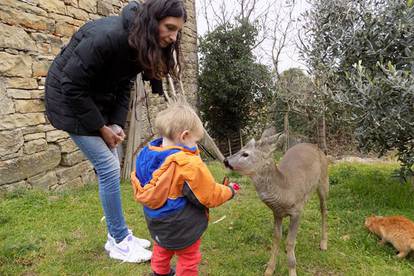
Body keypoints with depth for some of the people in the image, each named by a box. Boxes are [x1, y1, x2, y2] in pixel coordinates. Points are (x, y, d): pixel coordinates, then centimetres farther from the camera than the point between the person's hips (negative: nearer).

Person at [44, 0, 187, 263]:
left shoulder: (139, 44, -6)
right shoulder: (106, 35, -32)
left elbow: (124, 86, 3)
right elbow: (72, 86, -27)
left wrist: (117, 123, -9)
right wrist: (101, 128, -19)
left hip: (99, 101, 8)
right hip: (71, 99, -8)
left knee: (111, 167, 8)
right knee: (108, 168, -11)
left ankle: (117, 234, 21)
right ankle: (119, 241, 5)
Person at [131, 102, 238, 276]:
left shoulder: (147, 155, -10)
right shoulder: (189, 164, -32)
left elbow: (139, 190, 3)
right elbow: (211, 196, -21)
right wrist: (229, 191, -2)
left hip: (156, 223, 7)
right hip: (182, 228, -7)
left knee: (161, 250, 32)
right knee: (188, 260, 18)